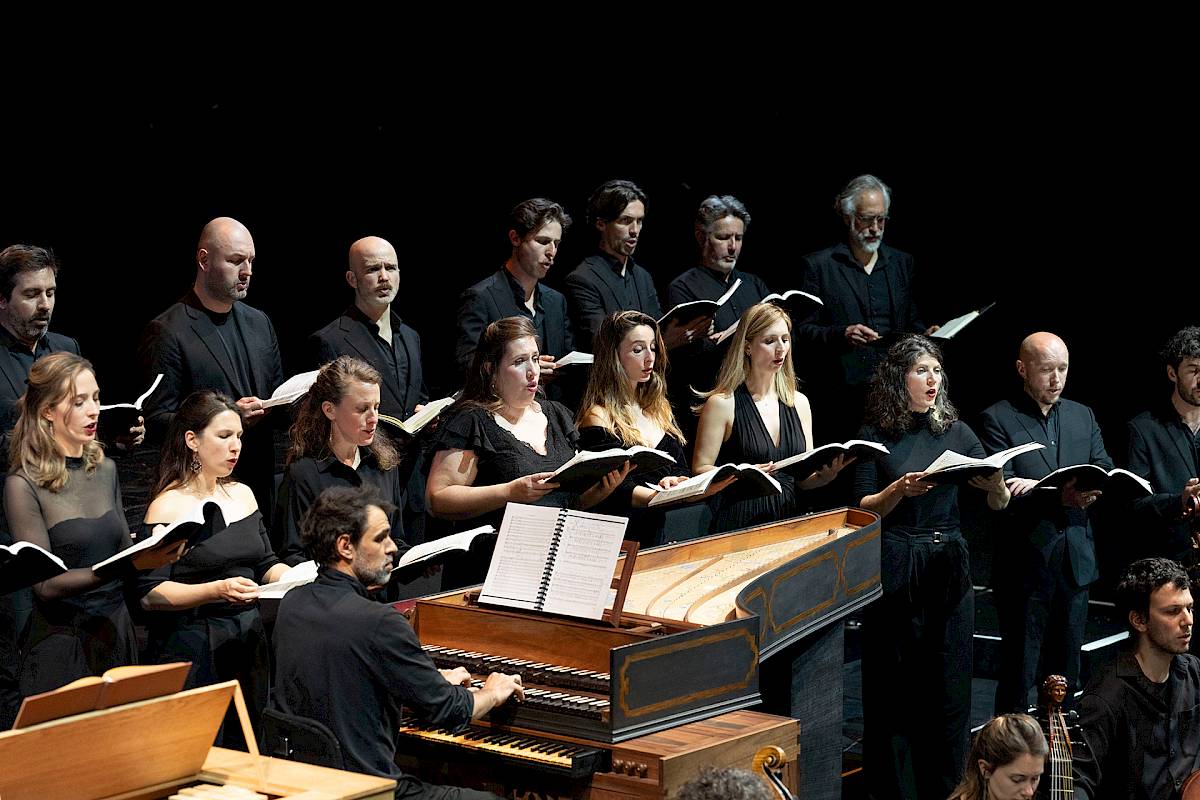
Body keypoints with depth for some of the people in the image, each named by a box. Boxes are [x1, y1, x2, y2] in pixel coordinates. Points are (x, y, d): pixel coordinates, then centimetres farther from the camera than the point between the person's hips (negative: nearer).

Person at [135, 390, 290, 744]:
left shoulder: (242, 494, 12)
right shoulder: (168, 506, -9)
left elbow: (265, 565, 19)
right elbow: (149, 595, -15)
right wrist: (217, 590, -27)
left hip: (248, 643, 6)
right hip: (191, 649, -6)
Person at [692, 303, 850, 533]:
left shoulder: (798, 402, 15)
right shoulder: (723, 403, -2)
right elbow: (700, 470, -4)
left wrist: (825, 475, -4)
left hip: (790, 521, 5)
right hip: (740, 524, -5)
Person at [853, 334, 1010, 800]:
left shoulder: (955, 431, 8)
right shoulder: (876, 437, 0)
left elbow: (998, 505, 8)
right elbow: (863, 511, -2)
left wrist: (996, 485, -14)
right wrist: (899, 490, -20)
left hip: (949, 570, 3)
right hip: (894, 573, -3)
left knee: (949, 691, 4)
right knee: (890, 691, 3)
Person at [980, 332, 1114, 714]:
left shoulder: (1083, 416, 13)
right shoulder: (998, 419, -4)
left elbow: (1106, 473, 2)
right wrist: (1058, 497, -29)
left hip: (1076, 559, 5)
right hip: (1025, 561, -5)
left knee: (1067, 670, 12)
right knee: (1019, 672, 1)